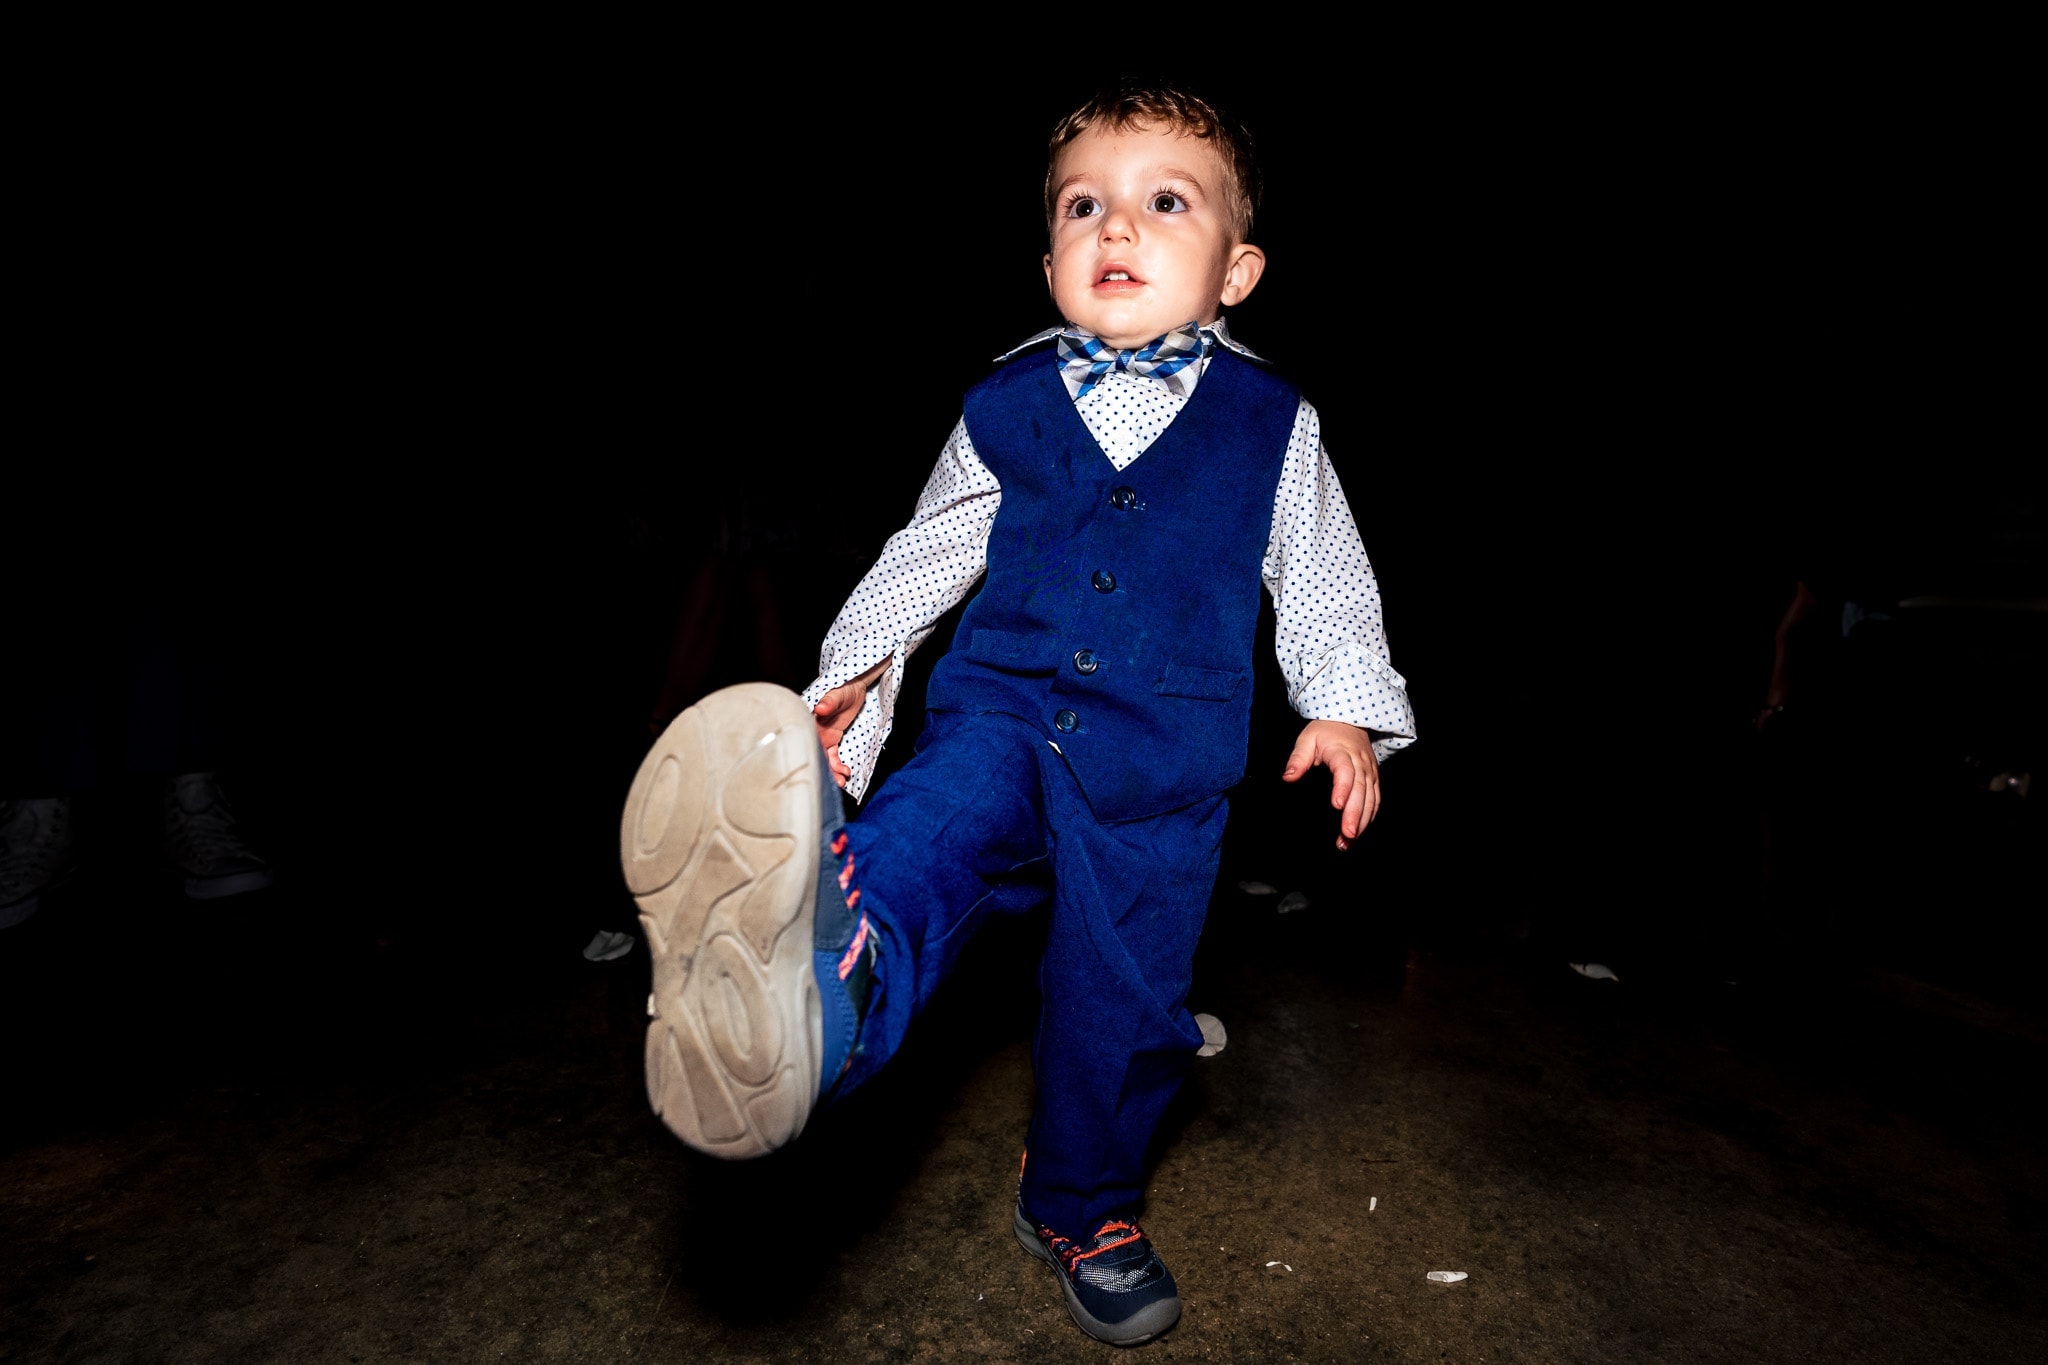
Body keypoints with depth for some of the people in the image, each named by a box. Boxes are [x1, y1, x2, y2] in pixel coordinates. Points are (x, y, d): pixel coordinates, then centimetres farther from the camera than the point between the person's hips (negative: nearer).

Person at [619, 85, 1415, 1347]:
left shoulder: (1274, 427, 4)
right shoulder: (1007, 407, 6)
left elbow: (1325, 585, 11)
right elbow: (926, 552, 15)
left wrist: (1347, 706, -2)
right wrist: (854, 668, 11)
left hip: (1163, 769, 0)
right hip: (1003, 714, 1)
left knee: (1120, 1004, 10)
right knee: (913, 842, -33)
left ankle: (1082, 1207, 36)